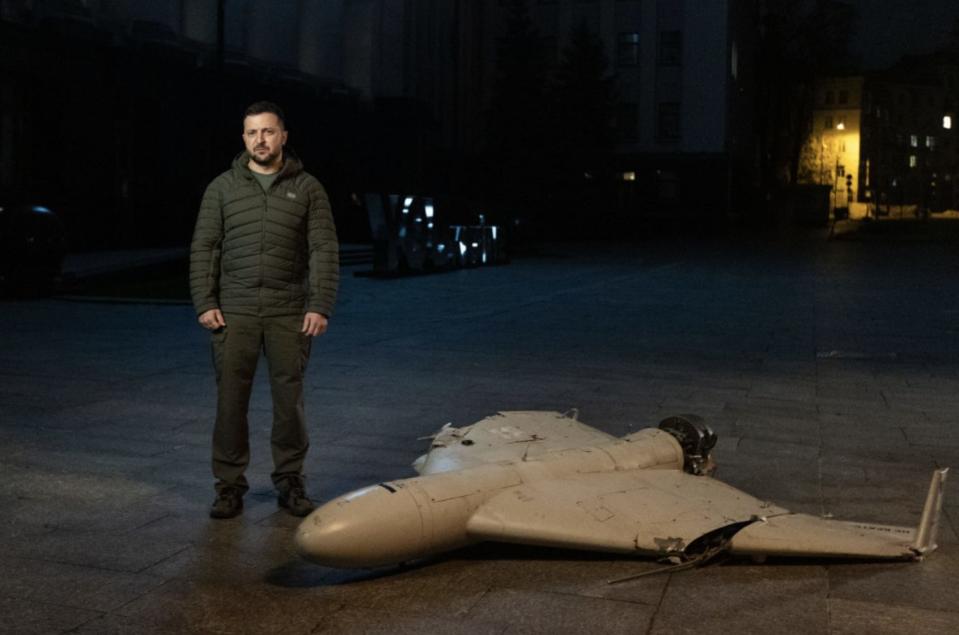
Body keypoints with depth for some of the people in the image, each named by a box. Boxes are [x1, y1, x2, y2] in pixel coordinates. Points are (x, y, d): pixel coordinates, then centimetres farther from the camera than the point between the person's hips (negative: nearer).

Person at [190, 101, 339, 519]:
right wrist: (205, 304, -3)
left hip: (289, 312, 0)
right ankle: (229, 485, 14)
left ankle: (289, 481, 19)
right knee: (231, 399, 2)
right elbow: (203, 249, 6)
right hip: (234, 311, 1)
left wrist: (320, 307, -9)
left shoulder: (307, 188, 5)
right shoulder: (222, 187, 7)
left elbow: (324, 250, 0)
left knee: (289, 398, 5)